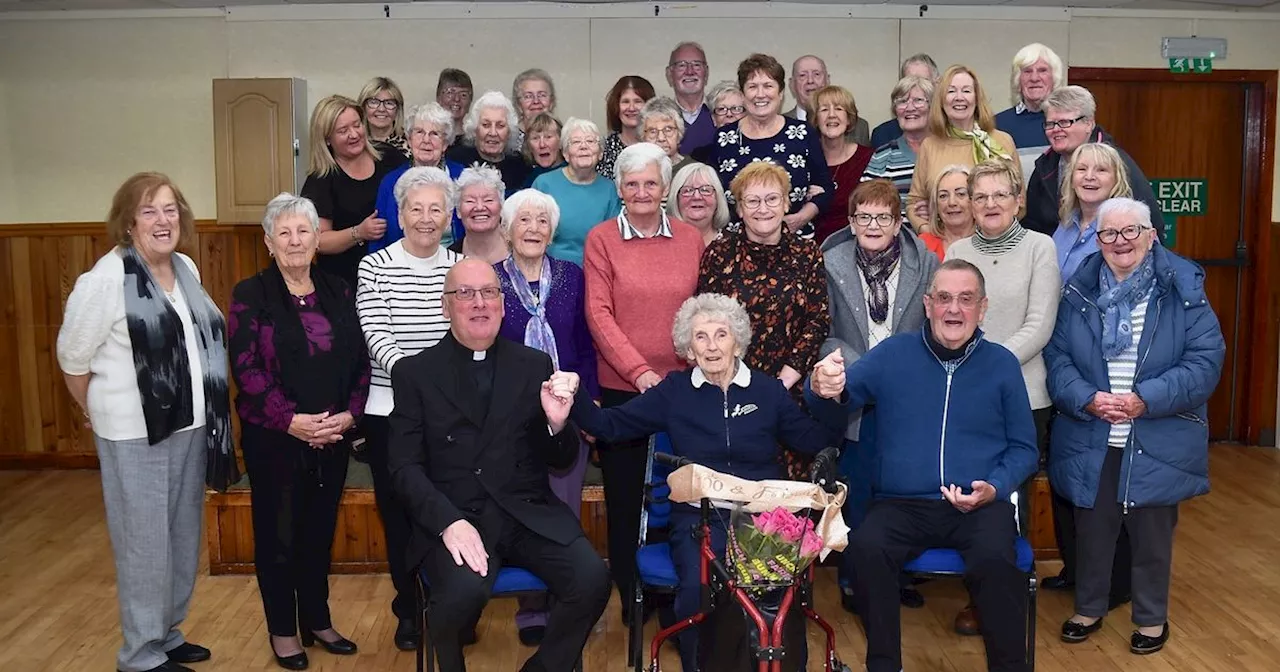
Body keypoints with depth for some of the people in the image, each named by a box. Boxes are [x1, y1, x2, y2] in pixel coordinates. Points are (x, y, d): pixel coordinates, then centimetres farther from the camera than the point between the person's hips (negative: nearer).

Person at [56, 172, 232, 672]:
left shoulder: (186, 268, 6)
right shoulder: (107, 279, -15)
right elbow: (72, 356, -8)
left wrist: (205, 414, 15)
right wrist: (100, 414, 5)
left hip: (189, 425, 7)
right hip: (136, 434, -7)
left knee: (183, 539, 16)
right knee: (145, 545, 3)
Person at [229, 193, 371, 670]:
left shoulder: (338, 292, 7)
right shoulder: (251, 295, -5)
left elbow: (360, 360, 5)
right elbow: (246, 369, -13)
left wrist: (349, 414, -9)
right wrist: (292, 420, -20)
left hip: (334, 437, 4)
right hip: (274, 439, -3)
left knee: (320, 531, 14)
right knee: (278, 535, 9)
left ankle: (317, 620, 30)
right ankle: (283, 630, 24)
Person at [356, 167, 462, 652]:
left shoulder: (461, 266, 4)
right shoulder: (374, 267, -2)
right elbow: (376, 337, -12)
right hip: (391, 410, -1)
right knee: (398, 513, 9)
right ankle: (409, 610, 28)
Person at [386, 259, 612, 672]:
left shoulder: (535, 365, 12)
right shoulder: (414, 373, 6)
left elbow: (561, 462, 12)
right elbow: (405, 467, -2)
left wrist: (557, 423, -11)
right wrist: (449, 522, -19)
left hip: (528, 514, 3)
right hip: (452, 518, -2)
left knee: (592, 580, -23)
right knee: (464, 590, -32)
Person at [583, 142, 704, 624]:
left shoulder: (690, 239, 6)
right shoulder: (601, 239, -1)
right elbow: (599, 313, -8)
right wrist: (640, 372, -16)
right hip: (621, 386, -2)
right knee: (623, 493, 8)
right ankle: (629, 594, 23)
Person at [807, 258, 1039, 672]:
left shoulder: (1002, 364, 8)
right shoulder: (892, 354, 7)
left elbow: (1023, 448, 11)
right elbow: (838, 408, -2)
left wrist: (995, 488, -8)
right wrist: (824, 390, -27)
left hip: (980, 506, 0)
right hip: (903, 503, 0)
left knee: (995, 560, -31)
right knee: (865, 550, -29)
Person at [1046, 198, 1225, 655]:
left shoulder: (1183, 290, -5)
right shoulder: (1079, 292, 2)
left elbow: (1206, 360, -9)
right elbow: (1057, 357, 0)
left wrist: (1146, 399, -20)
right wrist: (1087, 398, -18)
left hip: (1158, 443, -2)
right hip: (1091, 442, 2)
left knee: (1152, 535, 12)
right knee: (1091, 530, 13)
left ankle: (1152, 618, 32)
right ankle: (1089, 609, 33)